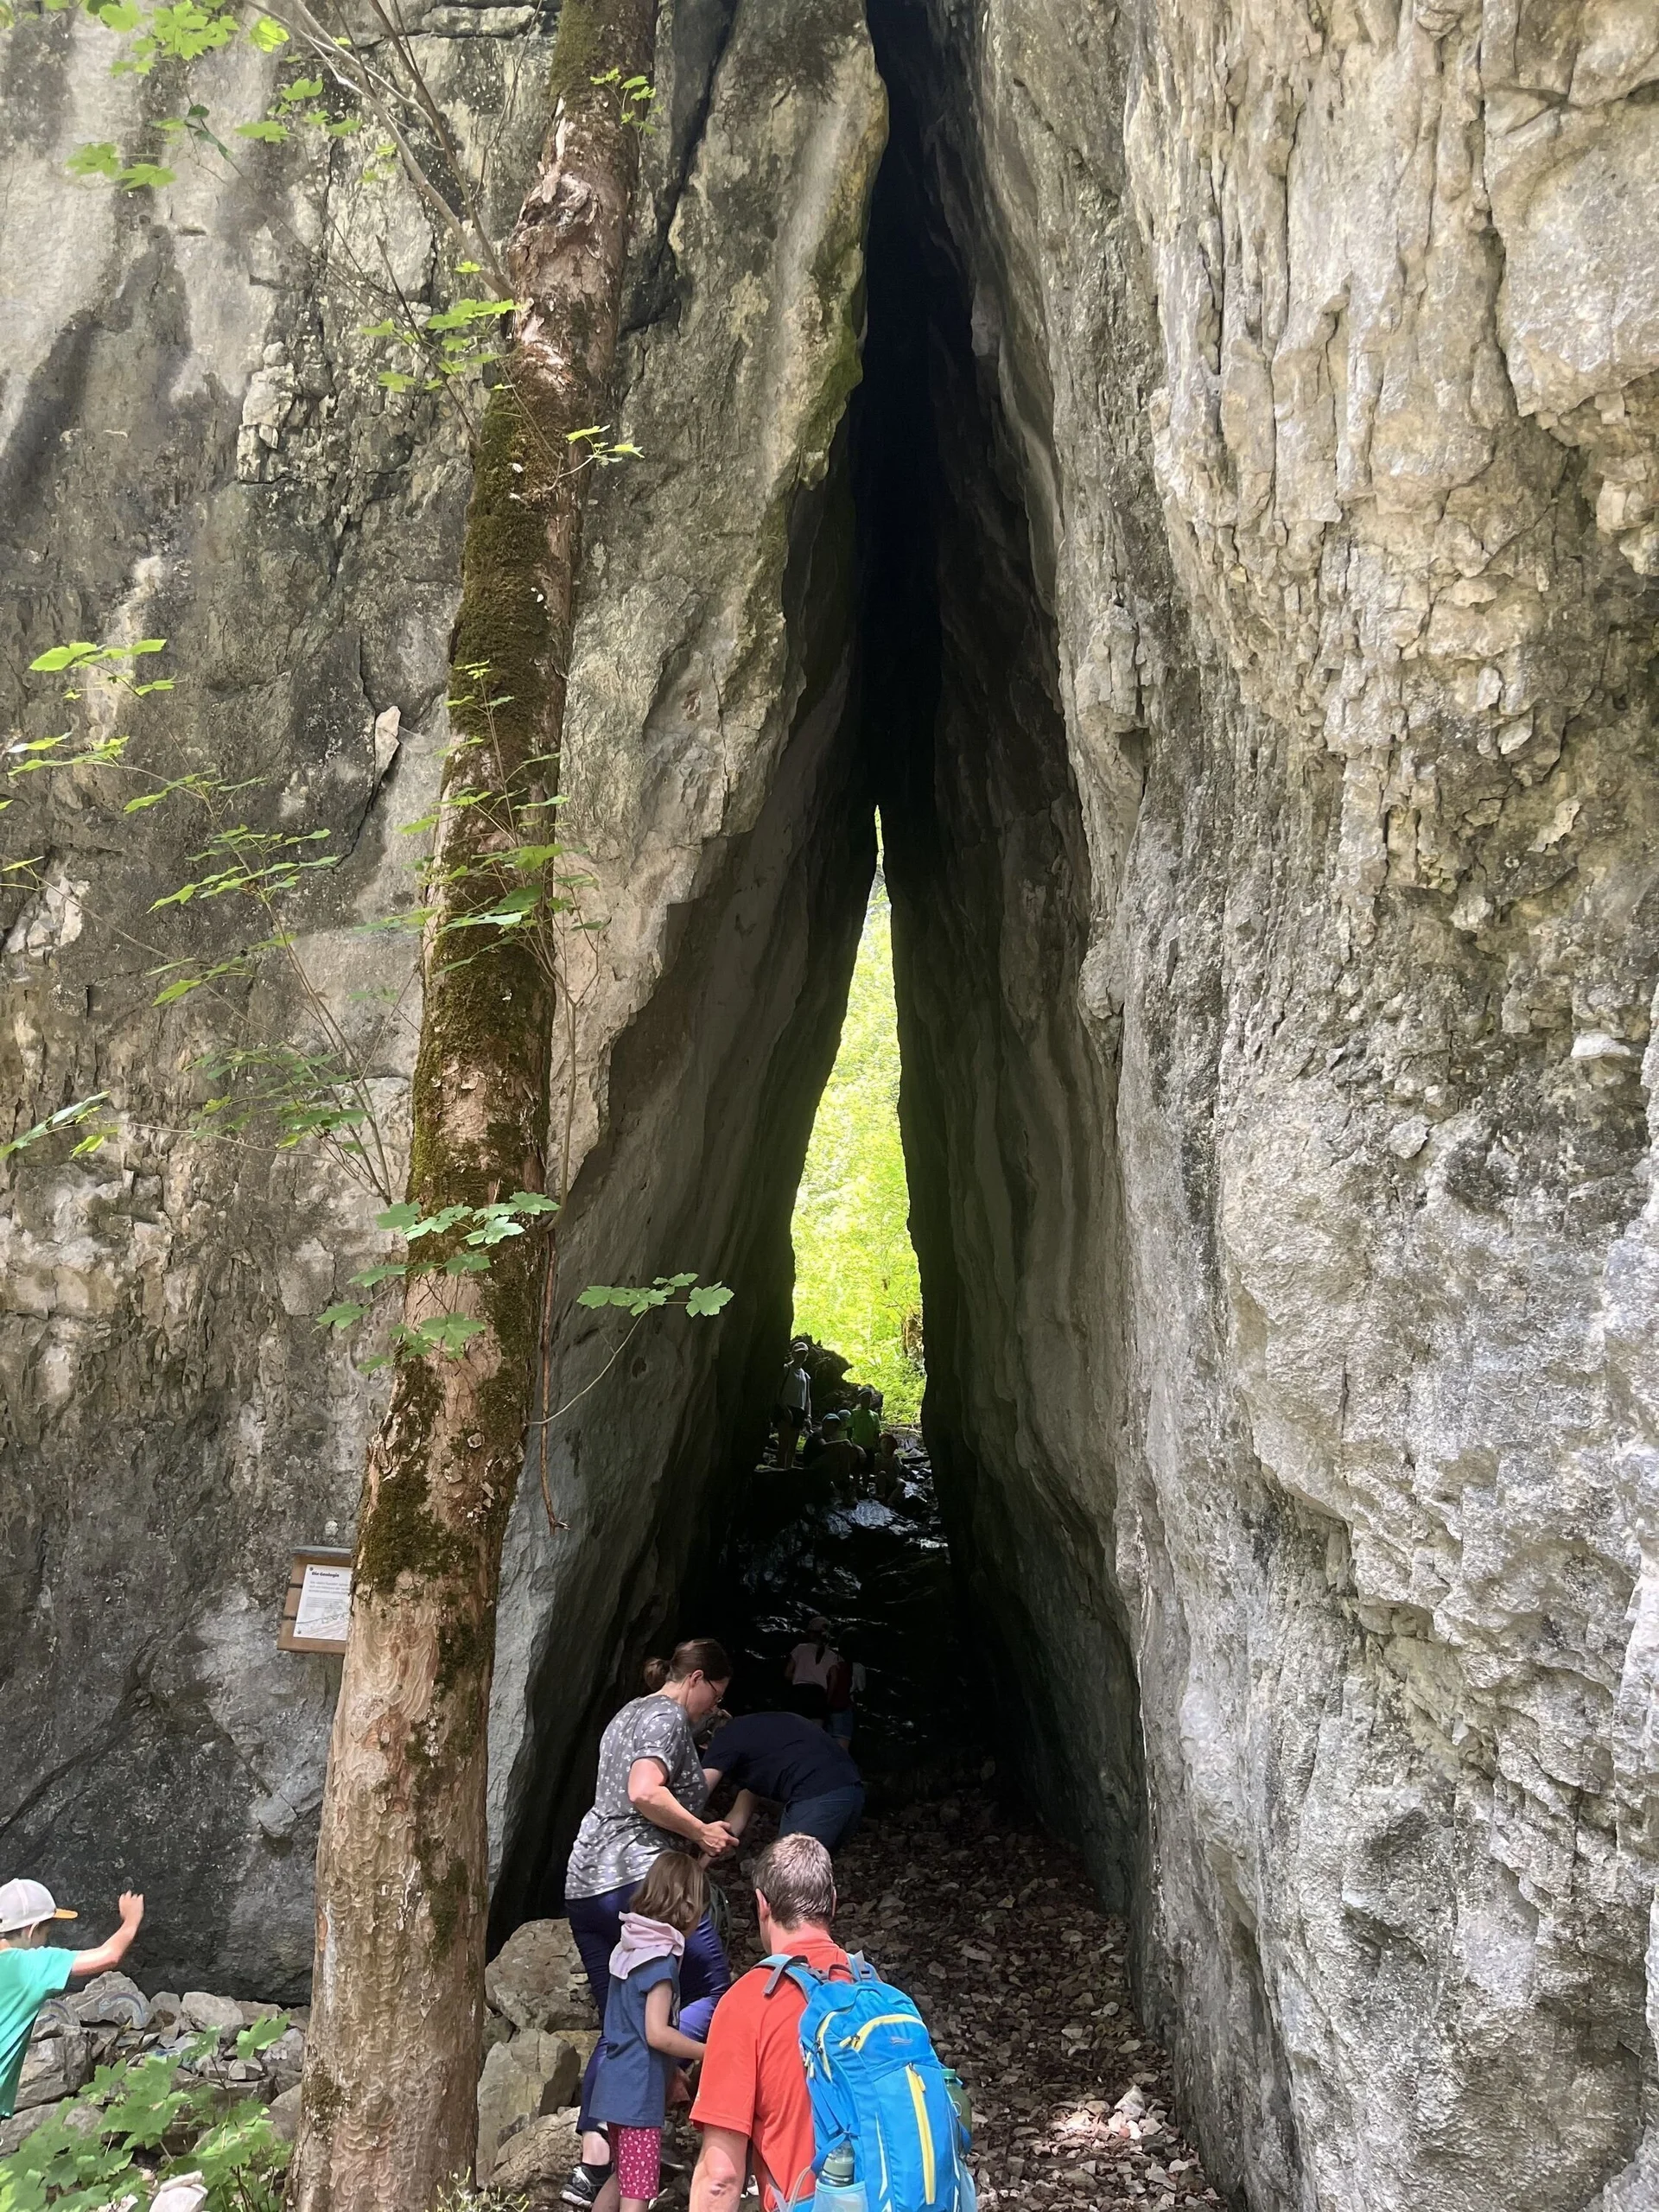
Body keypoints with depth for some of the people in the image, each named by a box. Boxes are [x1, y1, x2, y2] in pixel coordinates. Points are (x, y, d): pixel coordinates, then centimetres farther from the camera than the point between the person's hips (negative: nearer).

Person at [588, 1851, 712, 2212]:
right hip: (639, 2091, -9)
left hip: (615, 2085, 9)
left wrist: (672, 2076, 21)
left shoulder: (630, 1948, 9)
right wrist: (709, 2053, -12)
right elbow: (657, 2033, -22)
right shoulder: (661, 1959, -17)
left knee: (621, 2178, 22)